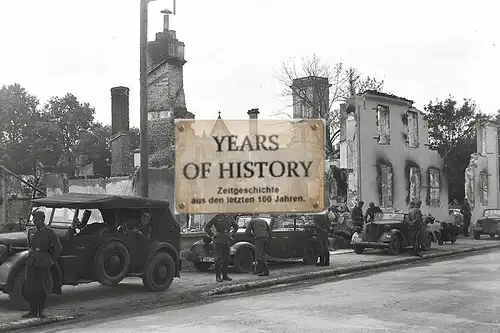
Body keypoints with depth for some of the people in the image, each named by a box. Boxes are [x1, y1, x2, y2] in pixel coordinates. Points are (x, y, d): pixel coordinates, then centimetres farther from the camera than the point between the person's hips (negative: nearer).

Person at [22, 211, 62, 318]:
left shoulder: (49, 232, -3)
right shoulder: (31, 232, 11)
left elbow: (57, 247, 1)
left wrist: (51, 260, 3)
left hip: (43, 263, -4)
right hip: (31, 262, 5)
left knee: (43, 287, -1)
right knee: (30, 286, 2)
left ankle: (41, 311, 9)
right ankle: (33, 311, 10)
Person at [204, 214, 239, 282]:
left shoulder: (229, 218, 9)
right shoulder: (216, 218, -3)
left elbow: (236, 226, 26)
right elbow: (207, 228, 0)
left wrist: (232, 235, 16)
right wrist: (212, 236, -4)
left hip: (227, 241, 4)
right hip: (218, 241, -4)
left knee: (226, 259, 5)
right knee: (219, 259, -8)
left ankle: (225, 276, 13)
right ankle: (218, 276, -3)